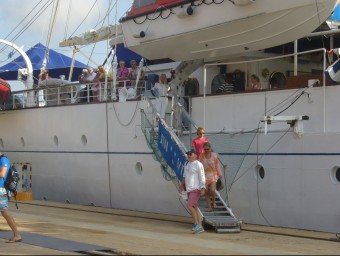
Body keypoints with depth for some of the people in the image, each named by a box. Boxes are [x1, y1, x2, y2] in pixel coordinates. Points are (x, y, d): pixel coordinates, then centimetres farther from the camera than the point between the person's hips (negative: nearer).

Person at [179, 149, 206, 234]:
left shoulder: (198, 164, -12)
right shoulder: (188, 164, 14)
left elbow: (202, 177, -15)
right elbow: (185, 175, 24)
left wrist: (202, 188, -21)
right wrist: (182, 185, 22)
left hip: (196, 189, -9)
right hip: (189, 189, 9)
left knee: (189, 205, -17)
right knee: (194, 208, 8)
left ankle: (196, 224, -8)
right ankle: (200, 227, 12)